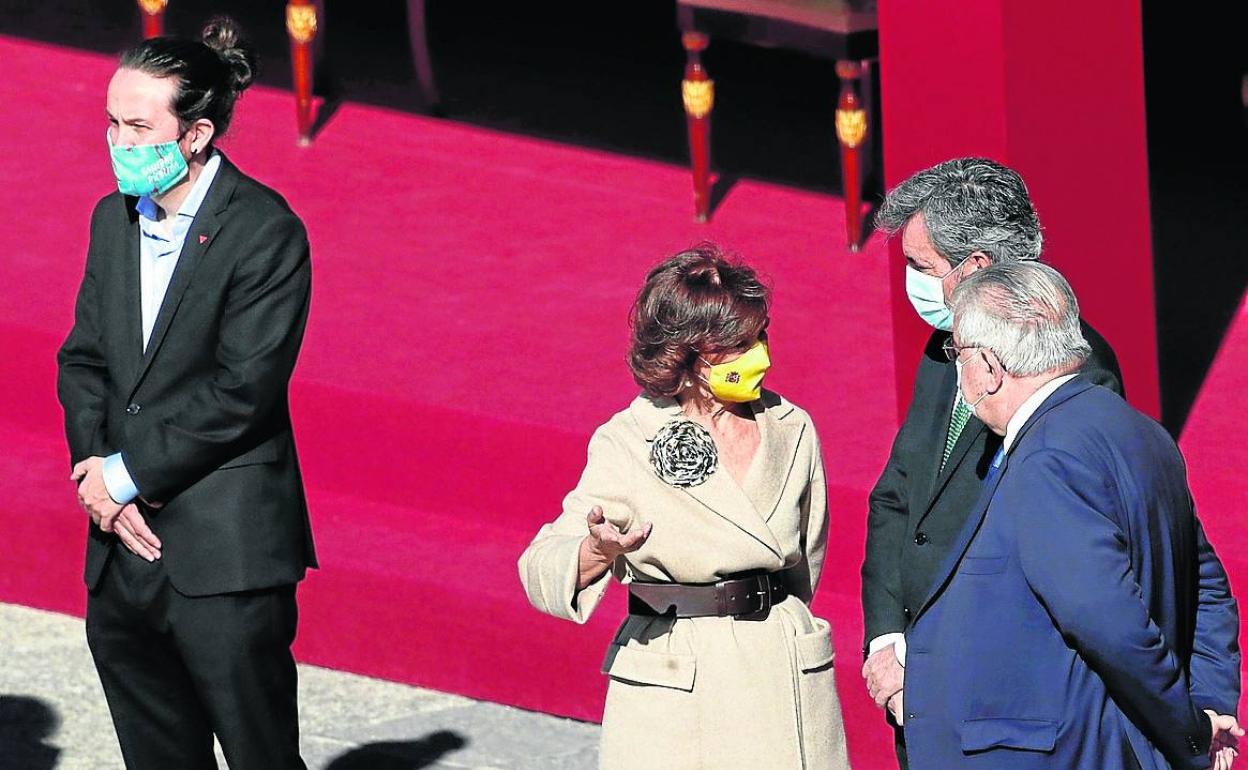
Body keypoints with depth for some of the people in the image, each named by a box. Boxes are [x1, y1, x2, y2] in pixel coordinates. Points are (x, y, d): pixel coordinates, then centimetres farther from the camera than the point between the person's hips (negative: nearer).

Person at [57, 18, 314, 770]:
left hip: (225, 556, -7)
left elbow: (243, 391, -16)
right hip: (125, 544, 7)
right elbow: (83, 359, 12)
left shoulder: (265, 229, -11)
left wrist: (127, 475, -12)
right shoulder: (114, 219, 12)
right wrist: (95, 469, -5)